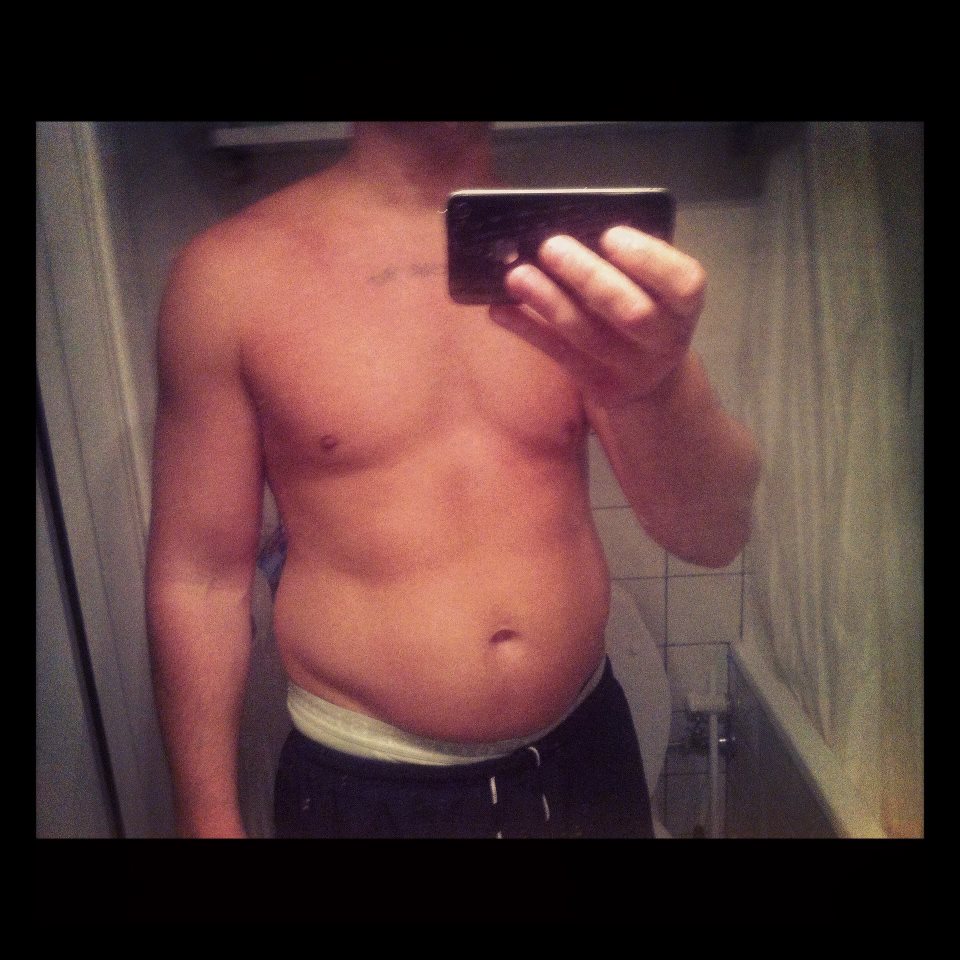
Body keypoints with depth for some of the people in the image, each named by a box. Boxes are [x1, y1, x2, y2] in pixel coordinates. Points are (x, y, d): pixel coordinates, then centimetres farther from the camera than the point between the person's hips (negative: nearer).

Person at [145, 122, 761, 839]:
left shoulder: (577, 255, -5)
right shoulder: (236, 271, -10)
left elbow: (715, 535, -12)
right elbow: (198, 578, -6)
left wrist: (659, 388, -32)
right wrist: (210, 824, 0)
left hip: (583, 753, 3)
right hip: (362, 786, -2)